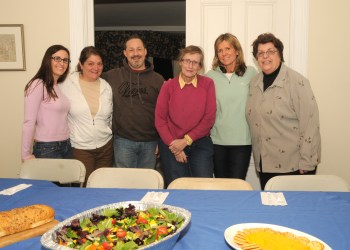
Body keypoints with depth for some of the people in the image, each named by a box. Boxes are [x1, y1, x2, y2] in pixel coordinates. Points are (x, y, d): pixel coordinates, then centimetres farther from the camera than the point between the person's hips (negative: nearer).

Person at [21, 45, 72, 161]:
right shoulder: (38, 85, -12)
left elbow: (62, 119, 11)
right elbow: (29, 122, -14)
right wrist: (27, 155, -14)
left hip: (66, 147, 7)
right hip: (46, 149, -7)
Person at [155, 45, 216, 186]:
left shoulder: (207, 84, -2)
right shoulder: (168, 86, 0)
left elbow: (209, 118, -5)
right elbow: (160, 119, -1)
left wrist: (186, 140, -9)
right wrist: (173, 144, -9)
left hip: (200, 144, 0)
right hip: (172, 145, 1)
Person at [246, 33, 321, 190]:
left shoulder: (297, 82, -11)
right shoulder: (255, 83, 8)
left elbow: (310, 124, -15)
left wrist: (306, 164, -15)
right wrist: (258, 160, 12)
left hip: (293, 166, -5)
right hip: (265, 165, 6)